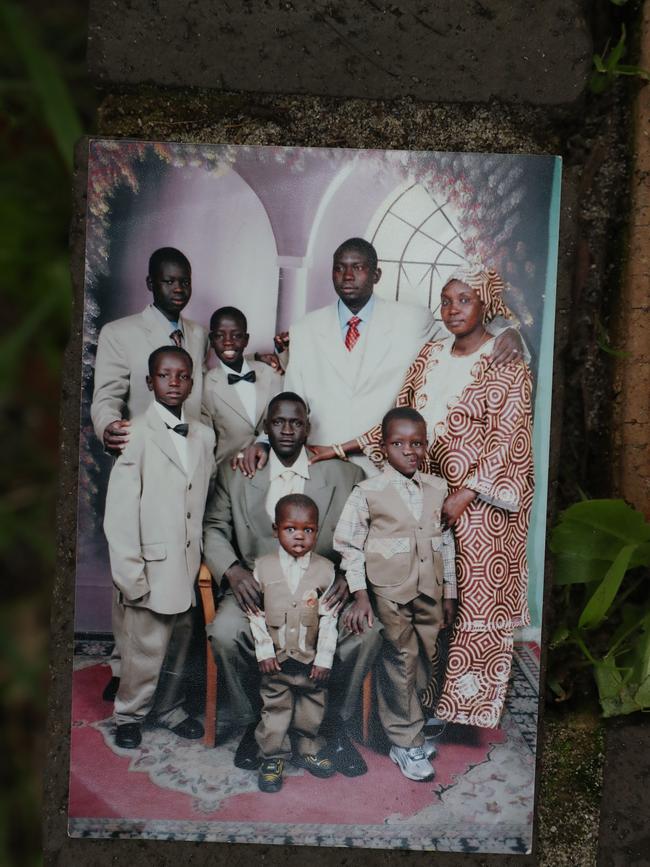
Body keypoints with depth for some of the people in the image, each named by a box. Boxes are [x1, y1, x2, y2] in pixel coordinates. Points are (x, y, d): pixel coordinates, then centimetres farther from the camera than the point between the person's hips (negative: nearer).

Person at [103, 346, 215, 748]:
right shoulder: (137, 434, -10)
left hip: (188, 564, 5)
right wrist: (131, 576, -13)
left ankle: (169, 707, 35)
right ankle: (129, 715, 27)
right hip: (152, 564, -5)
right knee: (146, 647, 3)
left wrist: (201, 556, 4)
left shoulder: (205, 436, 6)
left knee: (180, 640, 14)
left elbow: (205, 501, 9)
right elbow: (119, 515, -11)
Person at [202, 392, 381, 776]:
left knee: (367, 630, -27)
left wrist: (350, 577, -16)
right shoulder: (234, 473, 5)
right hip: (257, 585, 0)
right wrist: (232, 570, -12)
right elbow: (214, 528, 7)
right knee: (225, 632, -30)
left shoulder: (345, 475, 3)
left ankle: (336, 723, -1)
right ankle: (254, 721, -1)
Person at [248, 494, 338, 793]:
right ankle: (272, 757, 26)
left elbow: (329, 617, -6)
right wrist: (264, 651, -8)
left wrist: (324, 658, -8)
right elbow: (255, 613, -4)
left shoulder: (325, 569, -7)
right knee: (274, 708, 10)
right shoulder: (263, 566, -7)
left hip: (311, 659, 1)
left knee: (311, 707, 16)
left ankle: (307, 750, 36)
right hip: (275, 659, -1)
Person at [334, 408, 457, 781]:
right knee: (400, 665, 4)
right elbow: (349, 544, -7)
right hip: (389, 593, -4)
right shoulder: (368, 492, -9)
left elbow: (446, 543, 10)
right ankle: (406, 743, 18)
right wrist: (360, 595, -11)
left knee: (427, 659, 13)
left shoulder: (438, 488, 4)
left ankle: (414, 728, 32)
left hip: (429, 592, 4)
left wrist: (449, 594, 12)